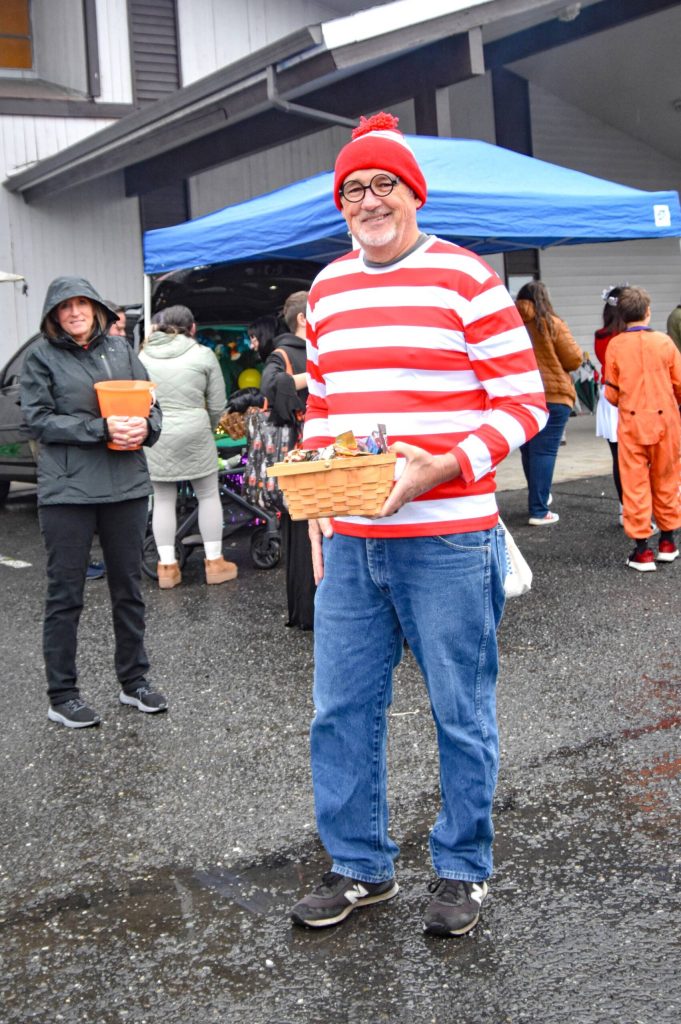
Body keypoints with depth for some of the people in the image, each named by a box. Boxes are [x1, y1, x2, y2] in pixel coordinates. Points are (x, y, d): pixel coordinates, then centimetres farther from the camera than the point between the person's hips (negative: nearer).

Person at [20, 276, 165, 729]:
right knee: (66, 594, 2)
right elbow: (39, 420, -7)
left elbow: (151, 403, 13)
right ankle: (62, 696, 12)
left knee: (129, 588, 13)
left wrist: (144, 427, -11)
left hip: (127, 486, 4)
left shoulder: (121, 349, 10)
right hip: (68, 490, -4)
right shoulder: (42, 356, 0)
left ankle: (134, 680, 27)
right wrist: (100, 428, -17)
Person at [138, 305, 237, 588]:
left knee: (163, 500, 11)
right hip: (193, 434, -2)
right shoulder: (203, 355, -1)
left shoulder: (143, 356, 5)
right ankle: (215, 562, 15)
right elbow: (217, 406, 1)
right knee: (208, 495, 11)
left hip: (154, 436, 2)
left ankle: (167, 566, 11)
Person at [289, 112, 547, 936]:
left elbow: (523, 401, -7)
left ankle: (462, 870, 26)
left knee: (461, 715, 7)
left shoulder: (464, 277, -5)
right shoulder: (327, 288, 13)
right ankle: (359, 867, 28)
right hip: (348, 544, 6)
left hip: (447, 541, -5)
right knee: (340, 710, 10)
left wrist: (443, 467, -20)